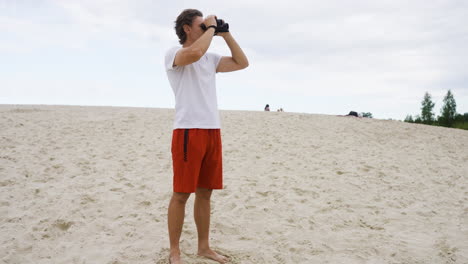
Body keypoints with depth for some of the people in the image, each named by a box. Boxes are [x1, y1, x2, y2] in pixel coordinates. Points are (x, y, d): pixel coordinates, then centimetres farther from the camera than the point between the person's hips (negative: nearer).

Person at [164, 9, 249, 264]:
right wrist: (211, 27, -9)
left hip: (213, 131, 7)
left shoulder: (210, 58, 18)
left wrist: (225, 34, 15)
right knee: (181, 194, 0)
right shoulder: (173, 53, -3)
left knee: (205, 192, 12)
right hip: (188, 131, -7)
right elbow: (194, 53, -25)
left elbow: (242, 63, 20)